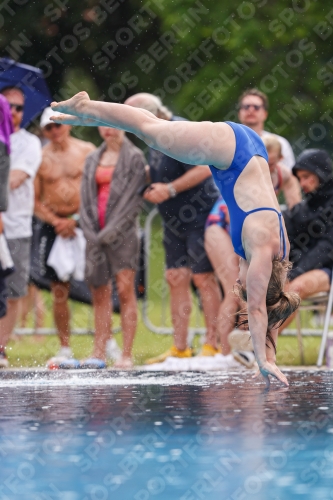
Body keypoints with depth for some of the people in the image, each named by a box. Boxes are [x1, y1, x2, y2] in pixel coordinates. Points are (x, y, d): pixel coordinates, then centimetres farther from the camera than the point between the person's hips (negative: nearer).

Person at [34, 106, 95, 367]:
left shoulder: (87, 151, 2)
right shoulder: (40, 157, 5)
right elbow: (35, 201, 6)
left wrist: (75, 220, -8)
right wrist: (56, 221, -9)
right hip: (54, 226, 1)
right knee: (59, 291, 0)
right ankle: (65, 348, 6)